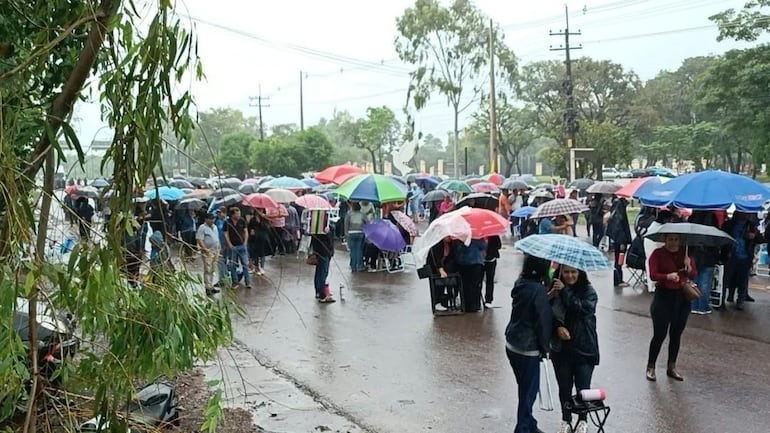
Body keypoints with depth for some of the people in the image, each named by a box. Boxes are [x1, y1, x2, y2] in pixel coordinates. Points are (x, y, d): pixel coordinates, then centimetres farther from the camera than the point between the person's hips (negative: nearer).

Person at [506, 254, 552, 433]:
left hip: (512, 344, 8)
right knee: (529, 391, 6)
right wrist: (545, 347, -4)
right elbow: (543, 321, -16)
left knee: (526, 388, 20)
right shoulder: (539, 290, -20)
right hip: (528, 349, -8)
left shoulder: (520, 283, 2)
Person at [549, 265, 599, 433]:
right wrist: (558, 327, -17)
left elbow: (582, 309, -24)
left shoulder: (588, 291, -7)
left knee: (583, 387, 4)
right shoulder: (555, 290, -2)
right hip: (561, 348, 2)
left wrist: (565, 291, -23)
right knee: (564, 387, 12)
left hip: (584, 348, -2)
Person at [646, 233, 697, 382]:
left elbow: (694, 276, 2)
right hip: (663, 296, -4)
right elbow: (653, 275, -15)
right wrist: (668, 276, -32)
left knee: (676, 335, 11)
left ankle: (672, 368, 24)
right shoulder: (658, 254, -5)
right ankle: (650, 367, 10)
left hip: (682, 297, 4)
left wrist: (689, 267, -19)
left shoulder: (685, 253, 6)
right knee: (660, 334, -3)